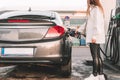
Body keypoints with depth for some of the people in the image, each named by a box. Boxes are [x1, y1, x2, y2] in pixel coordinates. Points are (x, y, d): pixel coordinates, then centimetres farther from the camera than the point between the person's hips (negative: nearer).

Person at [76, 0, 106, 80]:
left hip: (95, 37, -10)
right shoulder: (92, 9, 19)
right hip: (93, 37, 10)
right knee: (97, 56, 10)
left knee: (95, 56, -6)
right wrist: (79, 29, 28)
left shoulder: (96, 9, -11)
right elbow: (88, 23, 25)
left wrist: (94, 36, -21)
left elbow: (97, 23, -18)